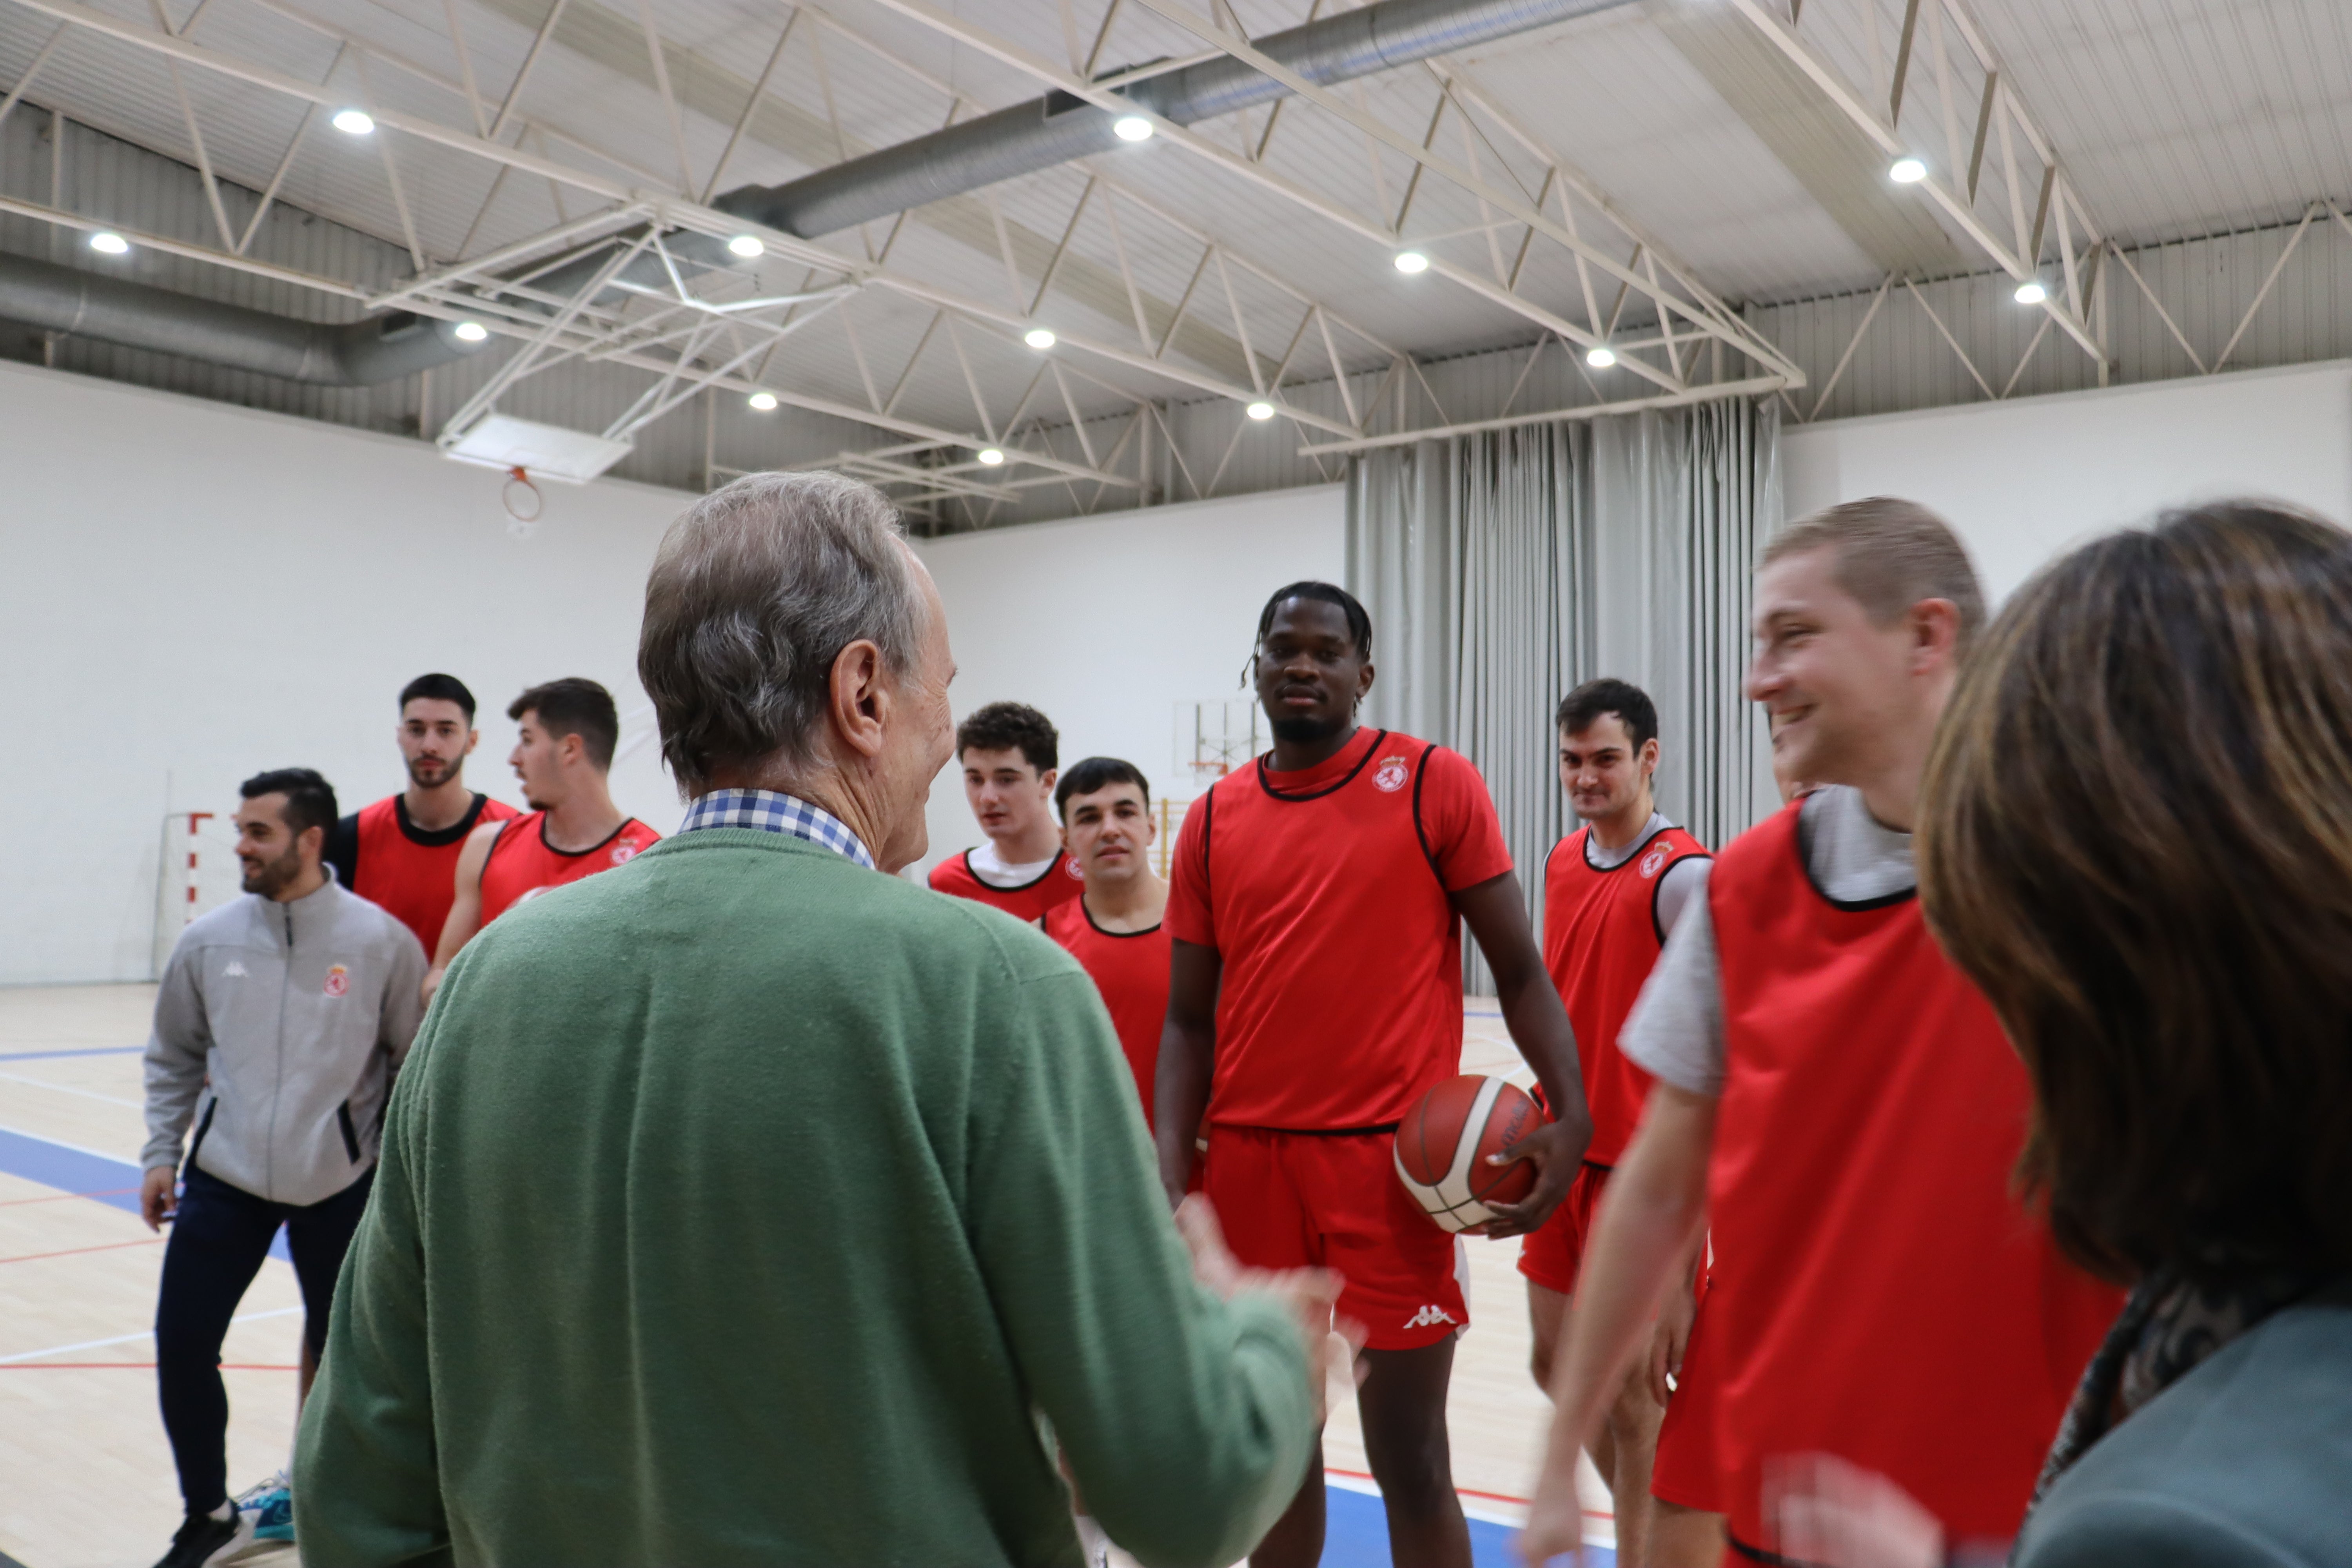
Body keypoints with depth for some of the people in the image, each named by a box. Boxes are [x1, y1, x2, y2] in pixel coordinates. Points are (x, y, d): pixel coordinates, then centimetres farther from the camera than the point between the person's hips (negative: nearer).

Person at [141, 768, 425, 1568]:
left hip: (340, 1185, -3)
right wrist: (161, 1152, 8)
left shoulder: (382, 941, -10)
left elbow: (415, 1063, -2)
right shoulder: (208, 940, -1)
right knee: (181, 1344, 3)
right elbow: (174, 1058, 12)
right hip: (224, 1179, 3)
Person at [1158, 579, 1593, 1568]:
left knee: (1408, 1458, 2)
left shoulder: (1435, 784, -1)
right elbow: (1188, 1017, 9)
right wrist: (1171, 1173, -4)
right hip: (1246, 1161, 4)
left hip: (1393, 1160, -3)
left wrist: (1569, 1113, -15)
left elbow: (1518, 969, -1)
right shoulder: (1215, 820, 9)